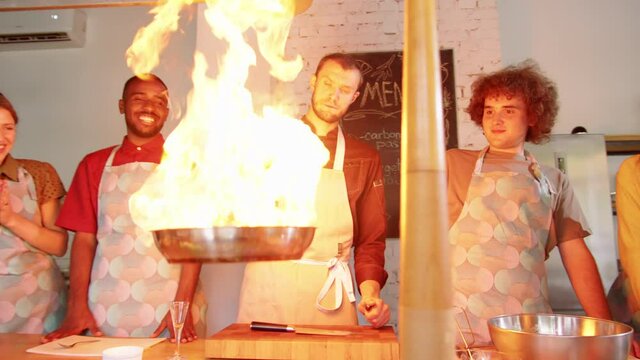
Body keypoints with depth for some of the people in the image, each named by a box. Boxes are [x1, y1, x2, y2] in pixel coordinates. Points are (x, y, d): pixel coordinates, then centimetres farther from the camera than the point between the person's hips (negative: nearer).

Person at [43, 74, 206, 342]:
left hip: (170, 304, -1)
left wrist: (182, 305, -14)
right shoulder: (94, 165, 10)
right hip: (107, 308, 2)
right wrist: (77, 307, -5)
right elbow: (85, 237, 6)